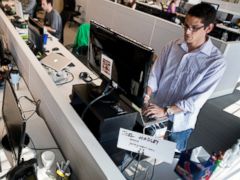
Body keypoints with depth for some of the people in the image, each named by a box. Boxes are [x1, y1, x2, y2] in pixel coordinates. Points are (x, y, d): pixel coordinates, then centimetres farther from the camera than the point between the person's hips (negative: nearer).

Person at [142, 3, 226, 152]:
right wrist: (146, 101, -15)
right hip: (156, 113, 3)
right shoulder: (172, 46, -5)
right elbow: (155, 75, -3)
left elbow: (197, 99, -20)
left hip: (179, 123, -3)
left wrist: (166, 111, -25)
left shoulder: (216, 62, -16)